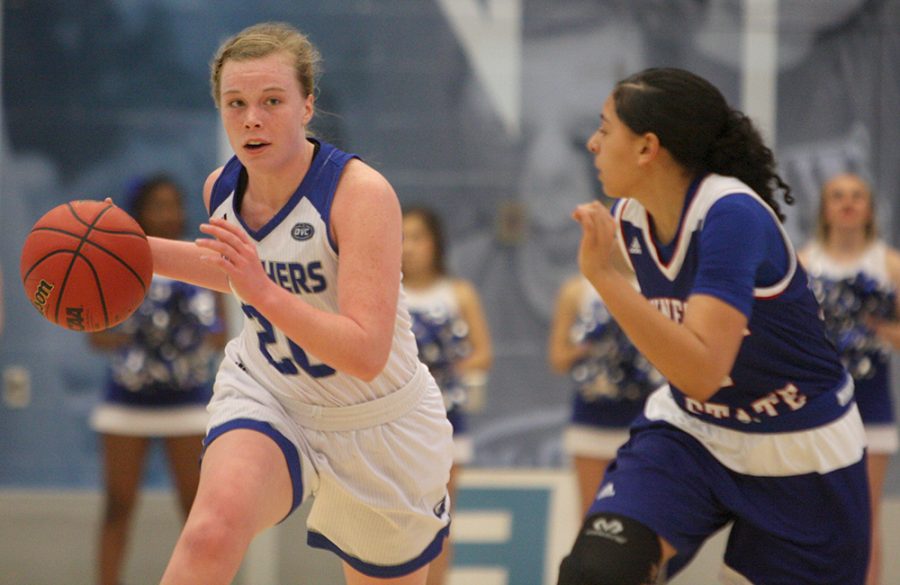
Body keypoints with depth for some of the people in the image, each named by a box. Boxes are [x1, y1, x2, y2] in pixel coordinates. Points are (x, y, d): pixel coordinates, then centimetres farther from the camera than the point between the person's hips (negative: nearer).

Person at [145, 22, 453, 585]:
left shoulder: (362, 192, -25)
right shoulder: (222, 188, -7)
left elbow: (367, 355, -34)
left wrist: (264, 291, -45)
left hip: (378, 426, -2)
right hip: (264, 395, 3)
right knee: (211, 533, -31)